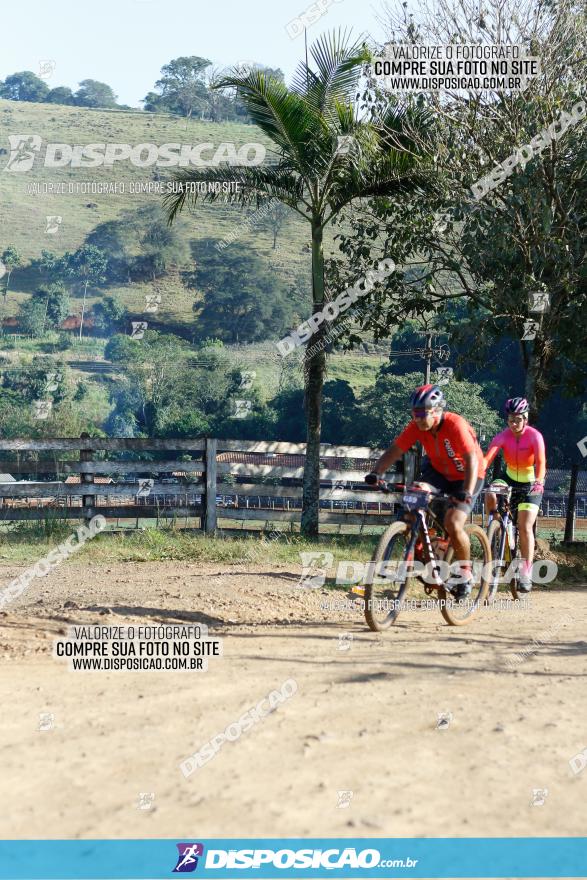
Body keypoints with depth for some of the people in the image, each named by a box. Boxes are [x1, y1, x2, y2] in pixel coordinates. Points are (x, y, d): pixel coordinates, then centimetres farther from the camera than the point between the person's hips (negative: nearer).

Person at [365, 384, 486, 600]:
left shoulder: (455, 425, -31)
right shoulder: (417, 426, -15)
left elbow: (472, 460, -37)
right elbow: (394, 450, -17)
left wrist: (467, 492, -50)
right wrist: (376, 473, -33)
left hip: (466, 477, -6)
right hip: (437, 471, 6)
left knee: (452, 523, -21)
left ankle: (465, 572, 1)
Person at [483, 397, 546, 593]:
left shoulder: (534, 436, -21)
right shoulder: (503, 436, -17)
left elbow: (540, 462, -33)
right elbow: (487, 458, -30)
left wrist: (538, 482, -51)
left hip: (530, 483, -3)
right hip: (510, 479, 3)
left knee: (525, 527, -12)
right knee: (490, 496, -28)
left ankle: (526, 573, -4)